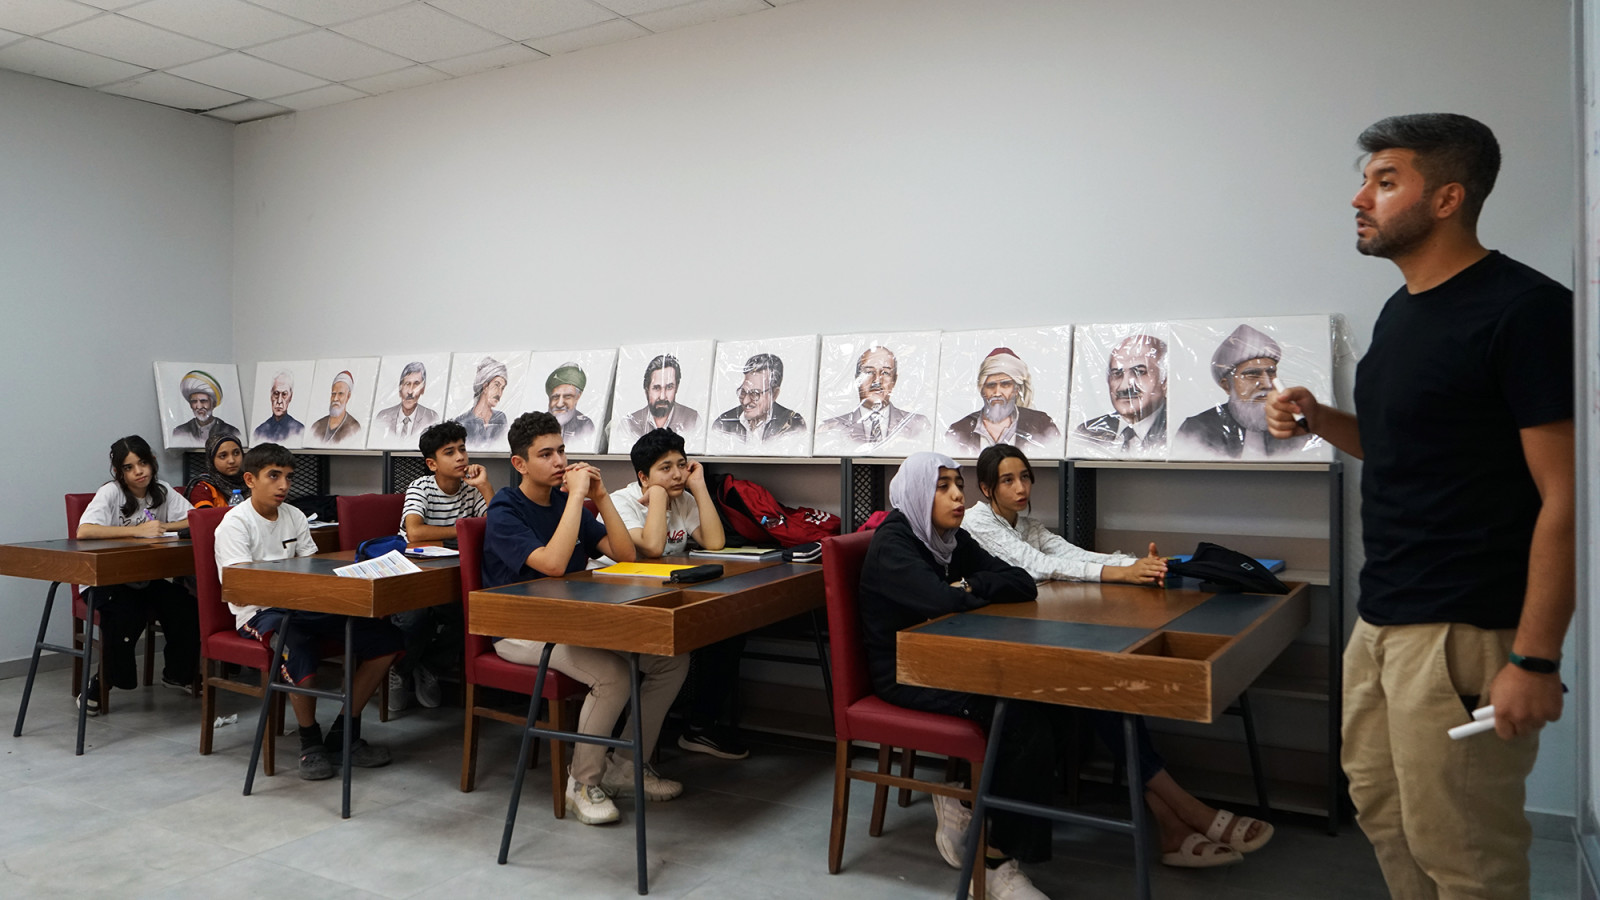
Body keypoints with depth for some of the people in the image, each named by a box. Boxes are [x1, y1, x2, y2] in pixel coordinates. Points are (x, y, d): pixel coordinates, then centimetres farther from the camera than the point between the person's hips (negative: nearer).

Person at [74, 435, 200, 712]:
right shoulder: (110, 493, -13)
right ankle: (101, 682, -7)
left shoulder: (162, 491, 2)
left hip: (147, 580, 5)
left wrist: (162, 527, -17)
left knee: (186, 610, -19)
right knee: (124, 616, -33)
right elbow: (83, 532, -29)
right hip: (106, 581, -4)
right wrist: (138, 530, -29)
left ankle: (177, 674, 7)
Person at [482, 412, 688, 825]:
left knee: (672, 659, -6)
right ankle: (583, 782, -11)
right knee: (613, 673, -32)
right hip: (521, 632, -7)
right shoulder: (505, 512, -11)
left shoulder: (567, 503, 9)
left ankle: (627, 766, 7)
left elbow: (625, 555, 3)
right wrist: (576, 495, -24)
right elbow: (553, 563, -29)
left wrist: (600, 497, -7)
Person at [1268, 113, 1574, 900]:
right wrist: (1318, 419, 4)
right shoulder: (1400, 311, 11)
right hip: (1380, 620, 8)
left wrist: (1534, 660, -18)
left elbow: (1567, 497, -16)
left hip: (1464, 632, -8)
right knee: (1383, 814, 17)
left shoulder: (1525, 310, -14)